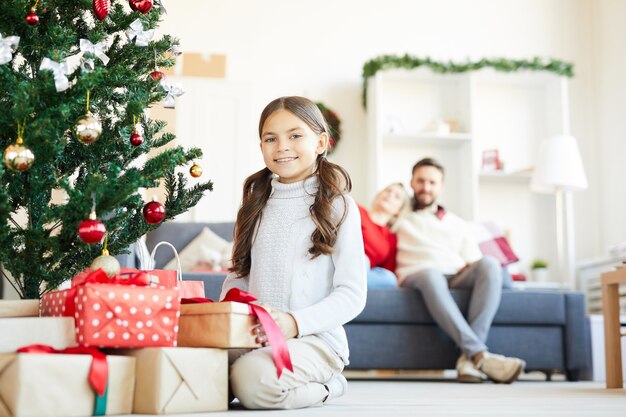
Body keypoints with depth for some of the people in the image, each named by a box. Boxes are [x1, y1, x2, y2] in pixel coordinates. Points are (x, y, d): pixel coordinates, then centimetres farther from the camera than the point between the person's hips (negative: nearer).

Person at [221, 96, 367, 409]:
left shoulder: (337, 206, -1)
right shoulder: (257, 203, 16)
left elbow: (352, 293, -6)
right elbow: (240, 272, 19)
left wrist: (296, 322, -21)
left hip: (315, 337, -5)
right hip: (255, 334, 6)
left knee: (251, 377, -34)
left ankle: (325, 385, -2)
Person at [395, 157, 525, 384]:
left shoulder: (457, 224, 29)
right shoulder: (400, 220, 23)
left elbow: (475, 263, 17)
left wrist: (467, 268, -5)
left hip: (457, 279, 3)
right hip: (416, 278, -3)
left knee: (489, 264, -30)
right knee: (431, 275, -40)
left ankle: (468, 356, -41)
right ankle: (480, 355, -49)